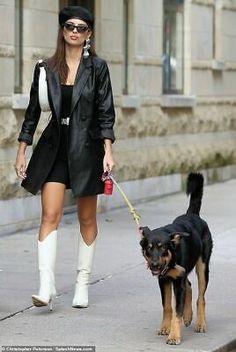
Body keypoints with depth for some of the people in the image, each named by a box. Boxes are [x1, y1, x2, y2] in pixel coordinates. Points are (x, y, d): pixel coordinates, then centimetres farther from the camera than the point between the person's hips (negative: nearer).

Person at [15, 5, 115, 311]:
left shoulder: (97, 67, -1)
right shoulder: (46, 68, 5)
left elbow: (105, 112, -4)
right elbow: (33, 111, 9)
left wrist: (108, 151, -13)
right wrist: (21, 151, 6)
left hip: (86, 148, -1)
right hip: (54, 148, 2)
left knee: (87, 218, 6)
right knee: (50, 216, -9)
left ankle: (82, 284, 16)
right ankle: (46, 287, -14)